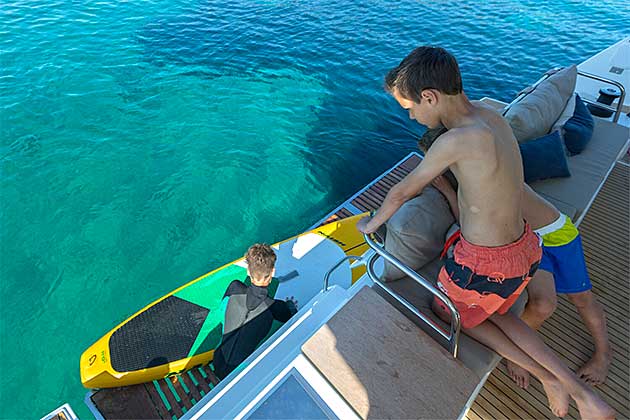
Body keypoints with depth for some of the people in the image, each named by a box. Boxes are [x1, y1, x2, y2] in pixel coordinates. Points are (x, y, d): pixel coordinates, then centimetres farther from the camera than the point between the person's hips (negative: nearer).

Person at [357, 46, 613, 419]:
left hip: (487, 265, -8)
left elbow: (401, 192, -15)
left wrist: (372, 223, 2)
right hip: (524, 249, 8)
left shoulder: (458, 140, -28)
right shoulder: (490, 115, -3)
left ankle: (545, 376, 24)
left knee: (444, 309, 23)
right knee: (492, 311, 32)